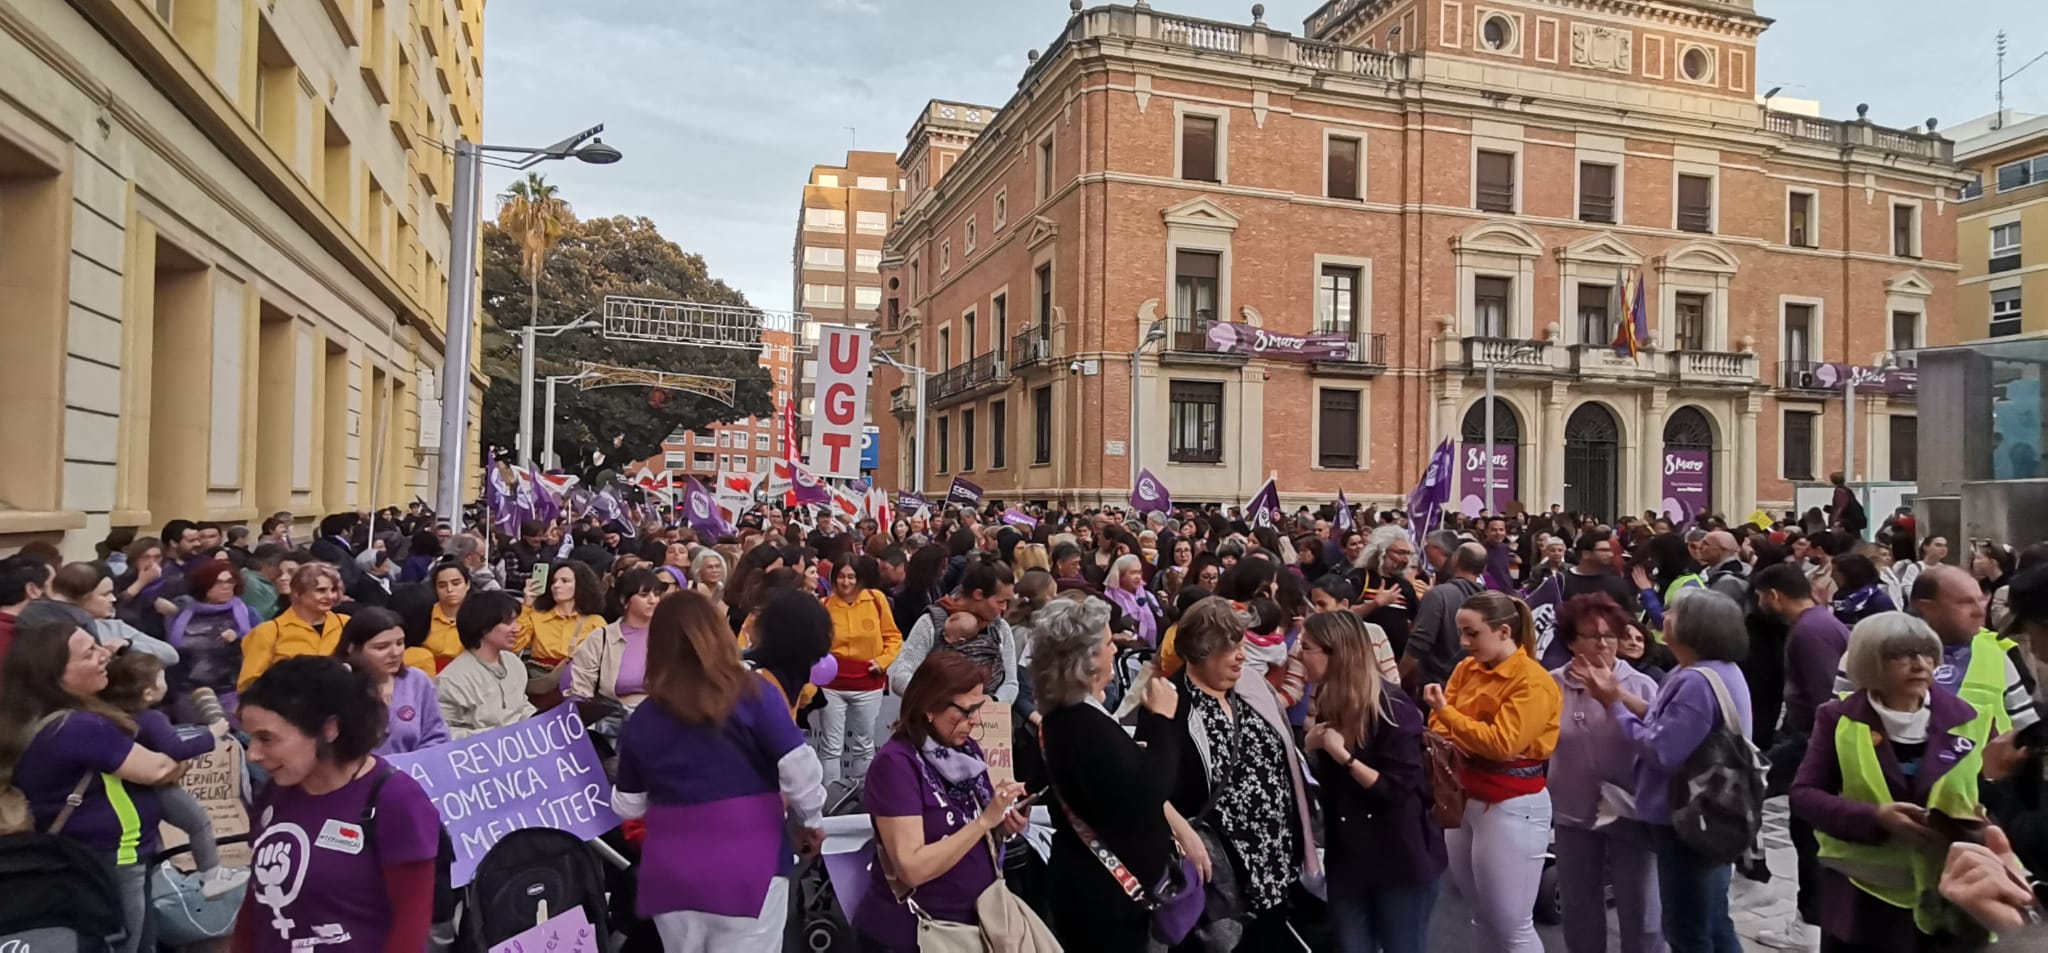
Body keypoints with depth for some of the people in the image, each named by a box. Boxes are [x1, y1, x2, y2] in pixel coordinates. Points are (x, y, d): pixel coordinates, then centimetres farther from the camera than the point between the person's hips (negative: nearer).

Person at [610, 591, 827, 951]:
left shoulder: (640, 720, 2)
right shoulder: (751, 694, -8)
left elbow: (628, 807, 12)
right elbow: (799, 766, -13)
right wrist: (811, 820, 4)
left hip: (670, 869, 4)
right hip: (746, 866, -3)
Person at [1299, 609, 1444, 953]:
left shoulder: (1391, 707, -18)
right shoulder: (1329, 700, 3)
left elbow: (1399, 791, -21)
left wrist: (1343, 754, -25)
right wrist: (1313, 747, -8)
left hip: (1401, 859, -6)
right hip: (1347, 855, 7)